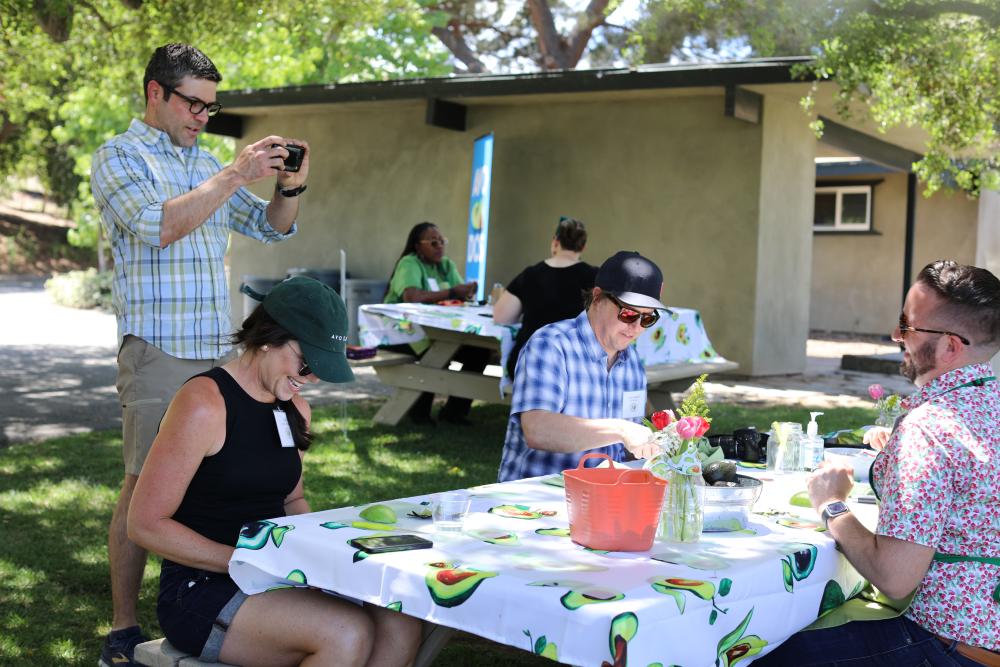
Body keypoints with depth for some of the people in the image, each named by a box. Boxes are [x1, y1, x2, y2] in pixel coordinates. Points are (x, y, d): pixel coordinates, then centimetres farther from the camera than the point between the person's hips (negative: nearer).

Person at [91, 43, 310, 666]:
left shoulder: (206, 163, 18)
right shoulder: (119, 157, 0)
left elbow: (272, 227, 20)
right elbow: (159, 225, -18)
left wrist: (290, 186, 0)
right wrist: (236, 175, -19)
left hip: (219, 349, 6)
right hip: (158, 351, -6)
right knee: (145, 484, -4)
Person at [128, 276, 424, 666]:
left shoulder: (295, 410, 10)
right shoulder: (204, 403, -14)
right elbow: (145, 524, -15)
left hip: (276, 582, 7)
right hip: (202, 590, -7)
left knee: (400, 627, -17)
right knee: (347, 635, -29)